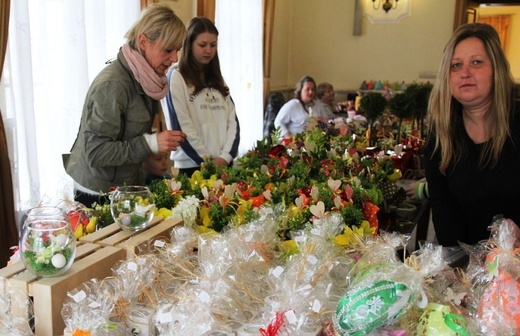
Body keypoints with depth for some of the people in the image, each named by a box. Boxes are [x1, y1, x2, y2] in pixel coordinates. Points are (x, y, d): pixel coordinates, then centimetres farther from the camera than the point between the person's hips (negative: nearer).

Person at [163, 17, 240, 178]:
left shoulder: (216, 79, 14)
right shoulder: (176, 77, -3)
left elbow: (232, 120, 6)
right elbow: (180, 126, -11)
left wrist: (225, 157, -8)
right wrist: (207, 161, -11)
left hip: (223, 164, 5)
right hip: (192, 166, -5)